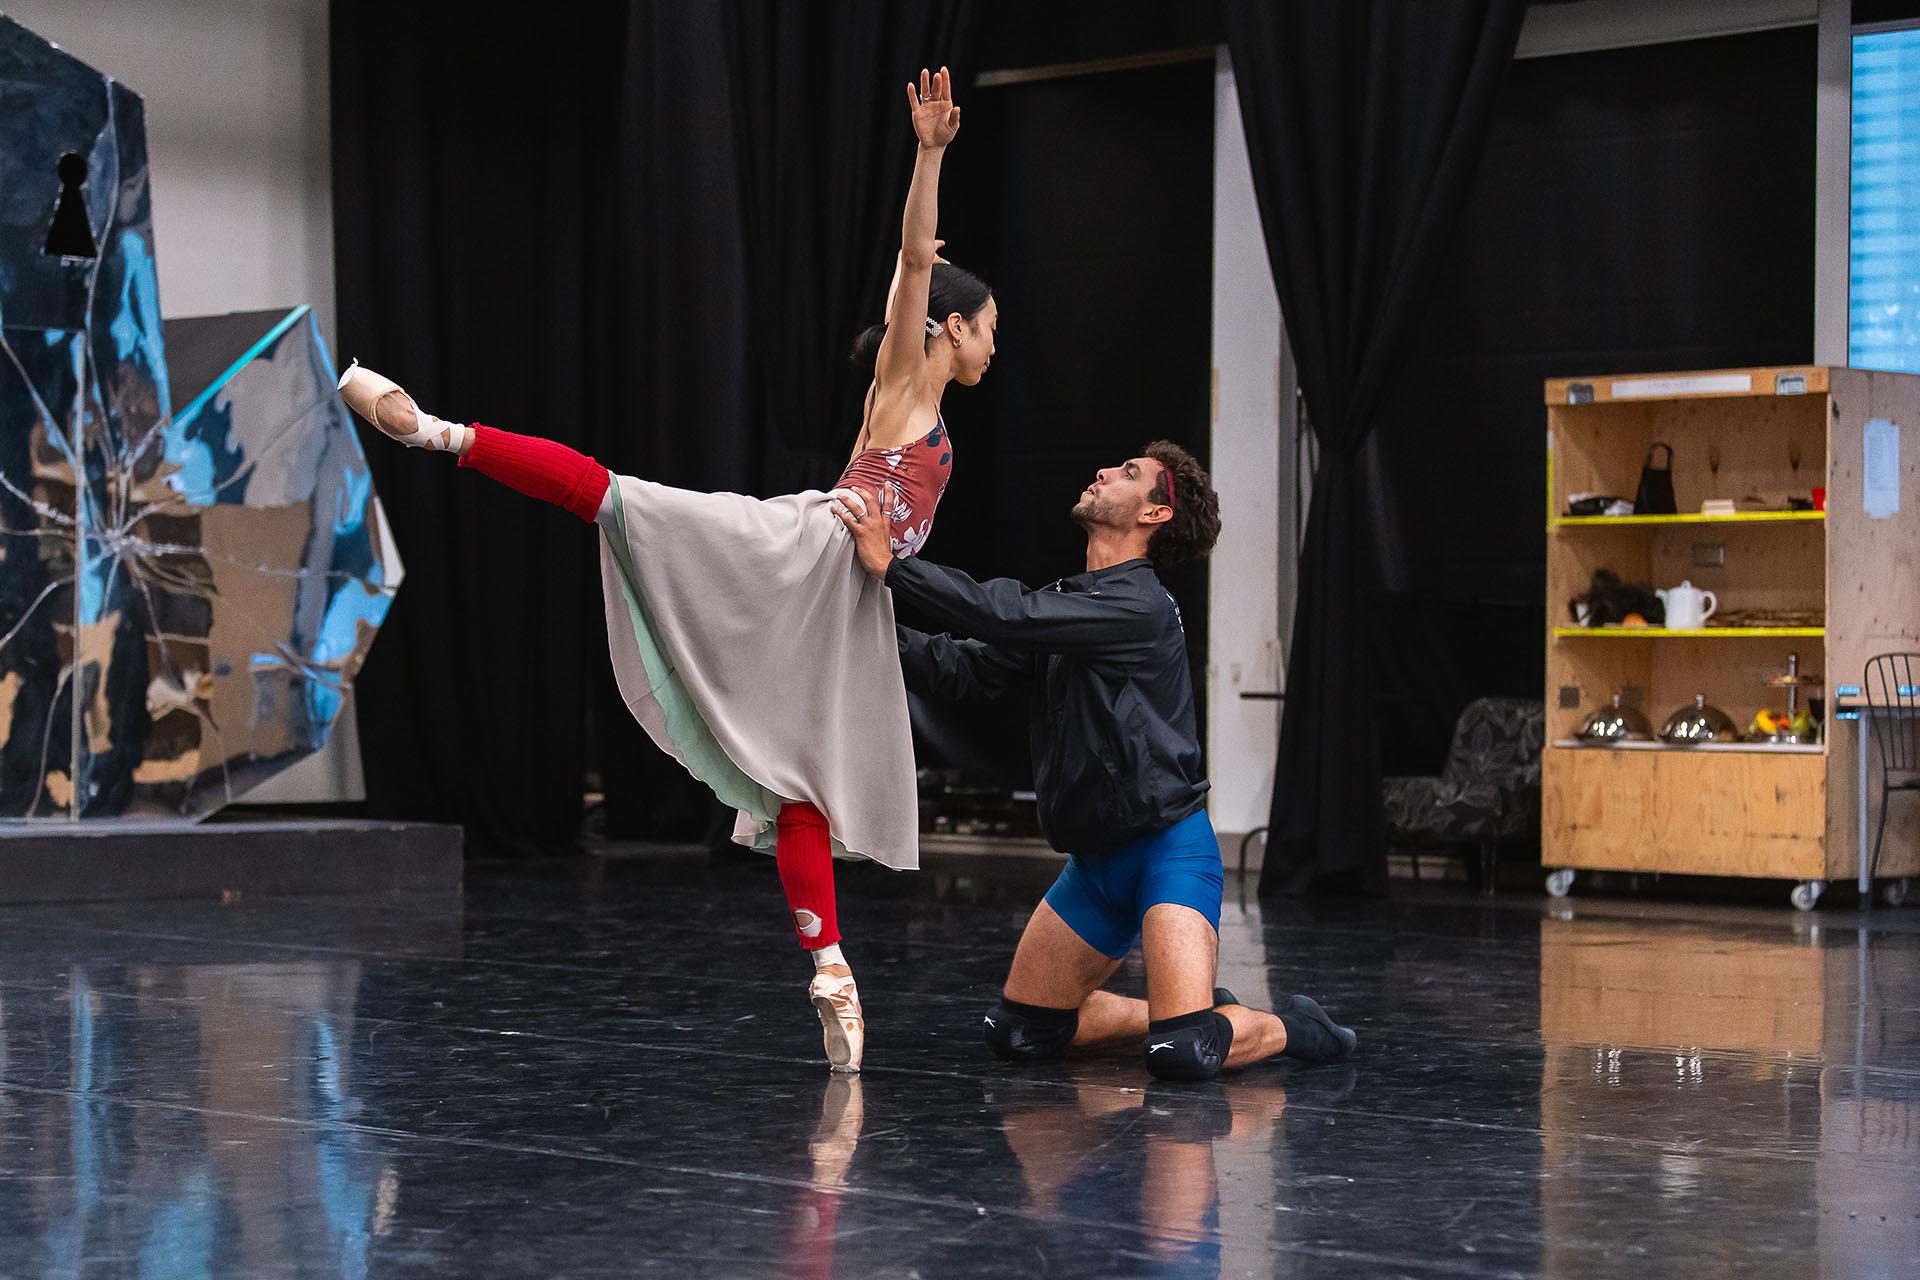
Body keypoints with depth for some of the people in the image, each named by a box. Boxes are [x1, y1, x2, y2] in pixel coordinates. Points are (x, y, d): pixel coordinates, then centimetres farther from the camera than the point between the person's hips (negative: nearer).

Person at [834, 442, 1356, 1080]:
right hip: (1096, 859, 9)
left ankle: (1286, 1027, 7)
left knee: (1182, 1054, -24)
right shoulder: (1064, 604, 11)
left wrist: (891, 566, -27)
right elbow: (961, 669, 4)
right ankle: (1192, 1009, 22)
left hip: (1168, 845, -8)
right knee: (1017, 1034, 8)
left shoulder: (1141, 606, -18)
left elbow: (1010, 616, -29)